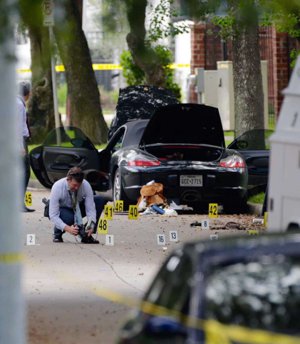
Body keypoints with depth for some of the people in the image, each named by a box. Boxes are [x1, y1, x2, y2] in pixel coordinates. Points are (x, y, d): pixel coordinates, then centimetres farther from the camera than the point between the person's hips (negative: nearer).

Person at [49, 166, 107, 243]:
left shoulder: (86, 185, -25)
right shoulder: (57, 187, -31)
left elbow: (90, 209, -22)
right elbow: (53, 215, -31)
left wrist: (91, 226, -40)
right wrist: (67, 228, -45)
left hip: (77, 209, 4)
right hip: (61, 210, -4)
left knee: (100, 200, -20)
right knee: (69, 218, -39)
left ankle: (86, 235, -13)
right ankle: (57, 235, -5)